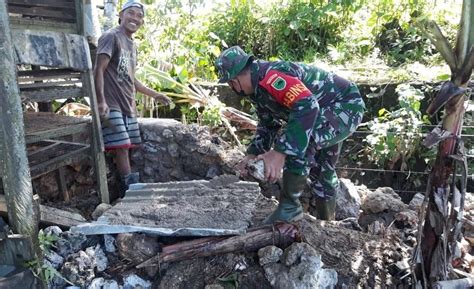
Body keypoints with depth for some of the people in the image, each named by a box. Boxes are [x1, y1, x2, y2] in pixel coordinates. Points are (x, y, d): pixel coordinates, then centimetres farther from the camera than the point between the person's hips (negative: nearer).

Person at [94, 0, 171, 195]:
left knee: (126, 147, 8)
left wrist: (154, 94, 26)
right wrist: (101, 102, -25)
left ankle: (129, 188, 14)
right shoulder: (111, 37, -5)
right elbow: (98, 70, -15)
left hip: (128, 105, 8)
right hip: (112, 105, -8)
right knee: (121, 147, -9)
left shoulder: (132, 45, 19)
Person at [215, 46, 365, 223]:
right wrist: (252, 154, 1)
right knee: (321, 171, 21)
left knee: (297, 139, -32)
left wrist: (280, 152, -44)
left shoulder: (271, 77, -30)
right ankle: (326, 223, 40)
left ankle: (289, 207, -15)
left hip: (346, 106, -11)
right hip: (327, 111, 11)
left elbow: (307, 107, -43)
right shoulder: (259, 88, 2)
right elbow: (268, 125, 13)